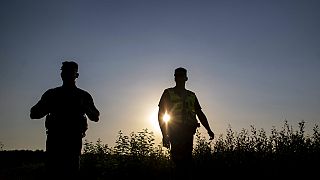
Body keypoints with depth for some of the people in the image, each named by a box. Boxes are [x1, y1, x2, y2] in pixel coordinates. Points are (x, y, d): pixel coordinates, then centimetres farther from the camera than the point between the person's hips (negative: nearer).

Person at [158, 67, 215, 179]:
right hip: (175, 131, -3)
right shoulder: (168, 93, 10)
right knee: (178, 158, -13)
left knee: (187, 158, -3)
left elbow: (200, 114, 21)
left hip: (188, 131, 3)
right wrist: (165, 134, -4)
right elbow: (161, 114, 6)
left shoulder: (191, 95, 21)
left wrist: (209, 130, 9)